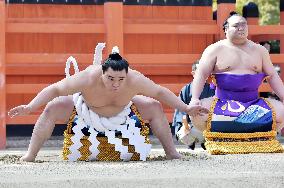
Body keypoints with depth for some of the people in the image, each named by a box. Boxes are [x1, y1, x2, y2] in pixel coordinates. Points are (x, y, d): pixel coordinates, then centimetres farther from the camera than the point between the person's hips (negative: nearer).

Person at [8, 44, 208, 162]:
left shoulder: (135, 80, -35)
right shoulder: (88, 78, -43)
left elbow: (161, 92, -18)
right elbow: (54, 90, -36)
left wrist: (186, 108, -18)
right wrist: (30, 107, -46)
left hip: (121, 111, 2)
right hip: (84, 108, -2)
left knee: (155, 107, -11)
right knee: (52, 108, -24)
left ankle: (172, 153, 6)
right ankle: (30, 155, -15)